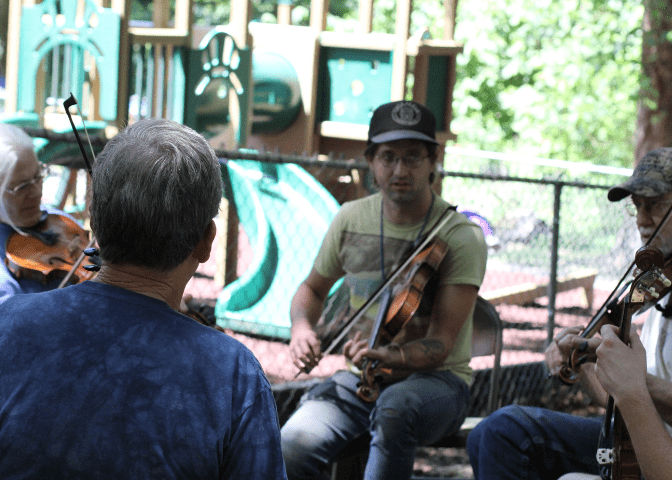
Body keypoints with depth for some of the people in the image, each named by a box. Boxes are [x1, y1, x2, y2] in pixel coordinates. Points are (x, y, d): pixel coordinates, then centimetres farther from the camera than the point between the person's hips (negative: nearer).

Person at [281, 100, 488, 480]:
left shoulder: (461, 236, -11)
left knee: (395, 407, -41)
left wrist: (392, 356, -38)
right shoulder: (351, 219, 2)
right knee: (291, 448, -27)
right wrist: (302, 328, -3)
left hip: (435, 380, -3)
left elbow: (440, 343, -17)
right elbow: (313, 289, 20)